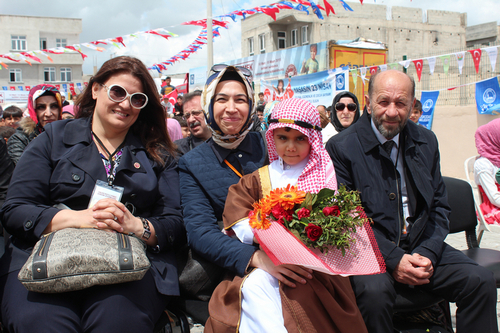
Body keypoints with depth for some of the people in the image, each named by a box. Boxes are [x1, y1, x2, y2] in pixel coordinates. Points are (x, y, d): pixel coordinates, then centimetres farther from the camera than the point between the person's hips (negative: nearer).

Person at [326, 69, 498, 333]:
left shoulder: (426, 141, 9)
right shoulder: (341, 147, -7)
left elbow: (439, 206, 12)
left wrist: (428, 253, -6)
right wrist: (393, 259, -18)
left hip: (422, 245, 5)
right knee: (374, 291, -34)